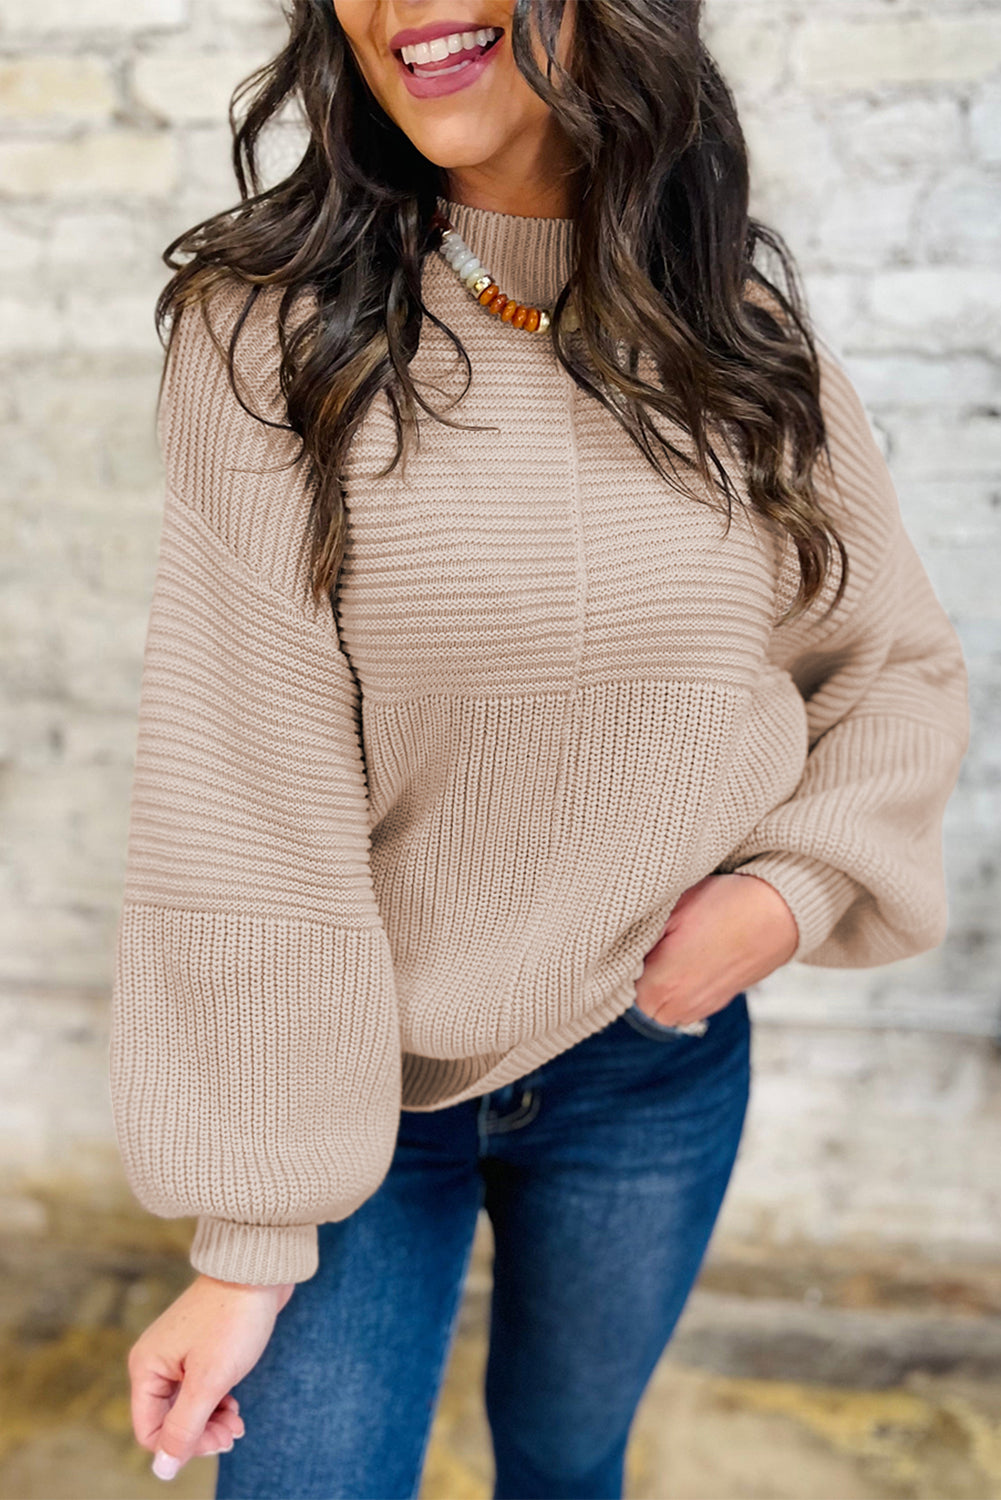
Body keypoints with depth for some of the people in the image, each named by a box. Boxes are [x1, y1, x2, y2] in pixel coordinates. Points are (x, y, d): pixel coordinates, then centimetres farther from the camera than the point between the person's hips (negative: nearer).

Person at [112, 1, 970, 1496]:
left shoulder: (746, 341, -4)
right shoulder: (271, 327, -14)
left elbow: (900, 668, 7)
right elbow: (237, 798, -18)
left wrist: (794, 890, -10)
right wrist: (249, 1236, -16)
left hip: (655, 1064, 3)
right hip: (355, 1077, -2)